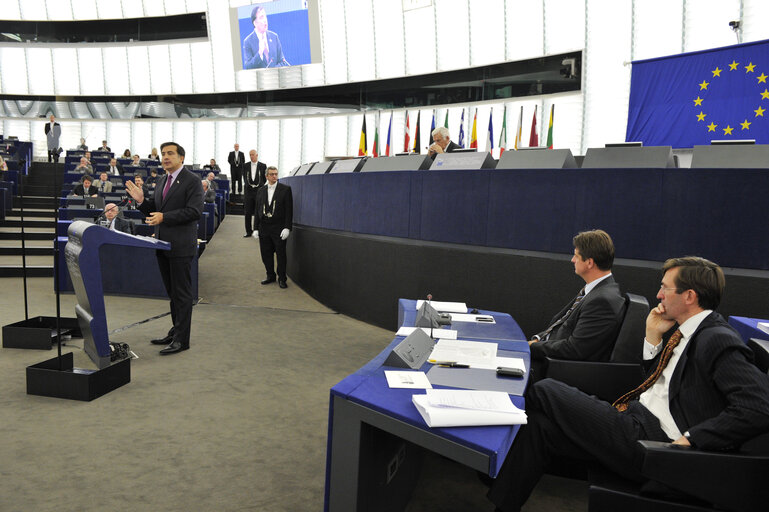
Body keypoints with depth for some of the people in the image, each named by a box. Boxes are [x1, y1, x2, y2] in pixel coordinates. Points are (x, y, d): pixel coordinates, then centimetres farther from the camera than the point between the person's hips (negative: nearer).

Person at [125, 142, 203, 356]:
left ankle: (181, 339, 1)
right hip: (163, 245, 8)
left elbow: (195, 211, -19)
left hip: (181, 246, -8)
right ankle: (175, 332, 26)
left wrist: (164, 217, -21)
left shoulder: (192, 180, -9)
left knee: (182, 294, -4)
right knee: (173, 292, 16)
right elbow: (154, 210, 18)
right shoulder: (163, 181, 16)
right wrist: (141, 200, -2)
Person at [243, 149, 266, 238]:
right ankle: (248, 232, 11)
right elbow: (244, 177, 17)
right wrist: (247, 184, 8)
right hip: (248, 191, 2)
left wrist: (260, 186, 3)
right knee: (247, 213, 3)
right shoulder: (246, 166, 8)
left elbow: (265, 178, 7)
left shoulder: (263, 166, 2)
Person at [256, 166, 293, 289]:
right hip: (264, 228, 4)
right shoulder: (260, 191, 11)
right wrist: (256, 228, 8)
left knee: (281, 254, 0)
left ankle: (282, 279, 11)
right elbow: (258, 210, 13)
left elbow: (289, 210, -6)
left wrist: (287, 228, -13)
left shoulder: (285, 189, -2)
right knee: (266, 254, 8)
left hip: (279, 228, -4)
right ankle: (270, 276, 23)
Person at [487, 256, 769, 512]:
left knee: (542, 391, -6)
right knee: (540, 422, -3)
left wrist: (690, 439, -24)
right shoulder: (689, 331, 13)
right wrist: (653, 336, 8)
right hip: (636, 417, 9)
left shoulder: (718, 340, -16)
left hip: (647, 438, -9)